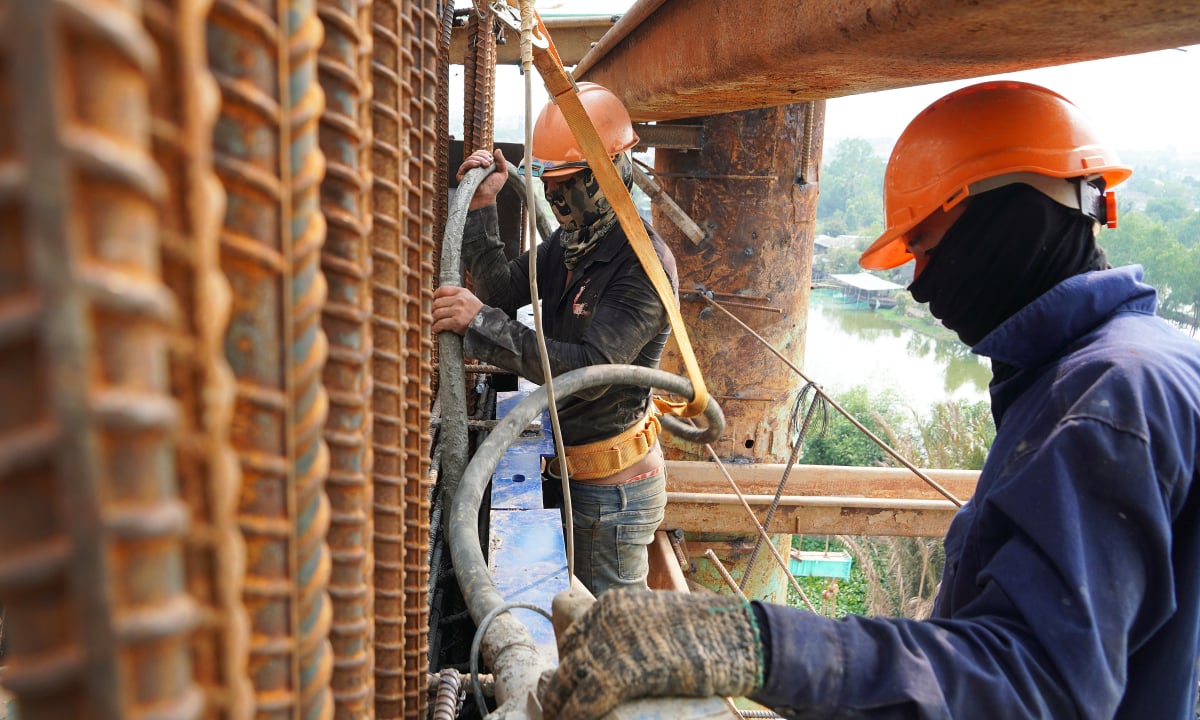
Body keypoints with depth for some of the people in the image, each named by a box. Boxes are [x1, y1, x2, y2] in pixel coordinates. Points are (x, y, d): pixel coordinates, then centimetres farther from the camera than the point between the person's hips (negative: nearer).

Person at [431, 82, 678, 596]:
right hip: (561, 464, 8)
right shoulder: (567, 241, 6)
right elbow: (503, 293, 2)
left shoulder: (644, 263, -22)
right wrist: (481, 206, -5)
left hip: (611, 482, -8)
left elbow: (591, 369, -30)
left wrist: (481, 323, -33)